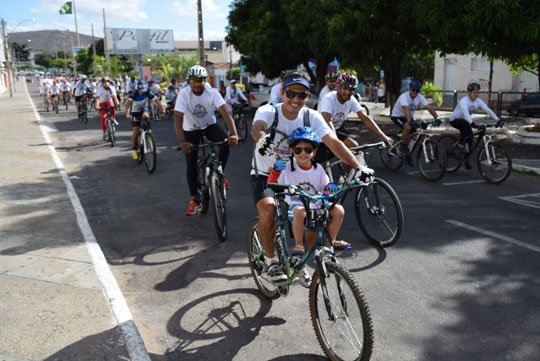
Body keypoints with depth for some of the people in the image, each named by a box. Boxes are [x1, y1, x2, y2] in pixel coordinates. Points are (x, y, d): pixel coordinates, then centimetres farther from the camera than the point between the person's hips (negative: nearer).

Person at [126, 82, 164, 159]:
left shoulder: (149, 94, -22)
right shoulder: (134, 95, -26)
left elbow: (158, 102, -26)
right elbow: (128, 104, -40)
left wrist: (161, 112, -39)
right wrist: (127, 114, -57)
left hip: (144, 110, 1)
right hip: (135, 112, -1)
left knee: (145, 116, -36)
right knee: (136, 131, -11)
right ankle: (134, 149, 4)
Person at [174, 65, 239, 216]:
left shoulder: (212, 93, -21)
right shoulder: (184, 94, -24)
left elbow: (225, 112, -32)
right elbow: (178, 118, -32)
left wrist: (234, 134, -48)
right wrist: (182, 141, -47)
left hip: (210, 125, 1)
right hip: (191, 130, 0)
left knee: (226, 142, -29)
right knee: (191, 164, -5)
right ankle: (194, 201, 6)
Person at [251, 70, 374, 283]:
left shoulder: (311, 117, -10)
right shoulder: (268, 111, -18)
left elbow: (333, 142, -22)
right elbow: (256, 128, -41)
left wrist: (357, 167, -36)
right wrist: (262, 139, -67)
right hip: (264, 176, -3)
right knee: (268, 210, -29)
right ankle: (271, 262, -8)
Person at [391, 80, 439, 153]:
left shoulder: (420, 97, -12)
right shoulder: (404, 96, -28)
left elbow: (429, 107, -20)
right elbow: (406, 109, -44)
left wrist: (436, 118, -34)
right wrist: (410, 122, -59)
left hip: (409, 117, 6)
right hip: (397, 116, -6)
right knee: (408, 127, -33)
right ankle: (404, 146, -15)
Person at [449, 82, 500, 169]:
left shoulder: (478, 101, -8)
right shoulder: (464, 101, -28)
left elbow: (488, 110, -19)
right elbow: (465, 112, -46)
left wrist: (497, 120, -32)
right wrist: (471, 123, -62)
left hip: (464, 120, 7)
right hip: (455, 120, -7)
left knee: (470, 139, -2)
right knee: (467, 125, -39)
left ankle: (466, 161, 11)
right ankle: (462, 142, -18)